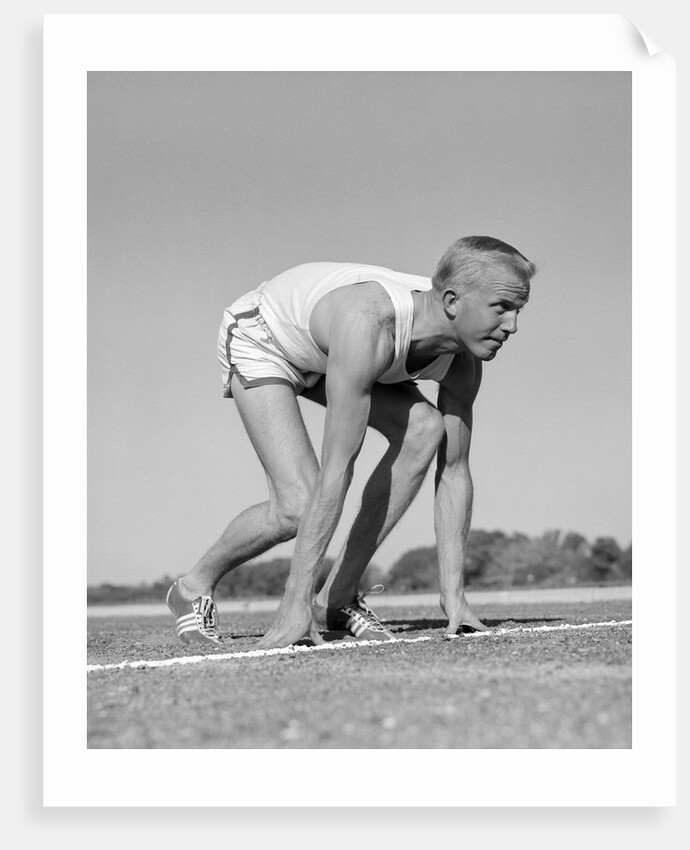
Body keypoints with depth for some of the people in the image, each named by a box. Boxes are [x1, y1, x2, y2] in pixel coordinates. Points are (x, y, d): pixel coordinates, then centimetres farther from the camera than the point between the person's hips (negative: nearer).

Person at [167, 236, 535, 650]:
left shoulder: (464, 360, -22)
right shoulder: (369, 325, -44)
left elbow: (454, 472, -14)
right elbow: (336, 469, -44)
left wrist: (454, 596, -19)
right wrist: (296, 605, -42)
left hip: (325, 345, 7)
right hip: (258, 335, -6)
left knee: (425, 428, -18)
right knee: (298, 505, -21)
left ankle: (339, 595, -9)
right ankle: (195, 586, 8)